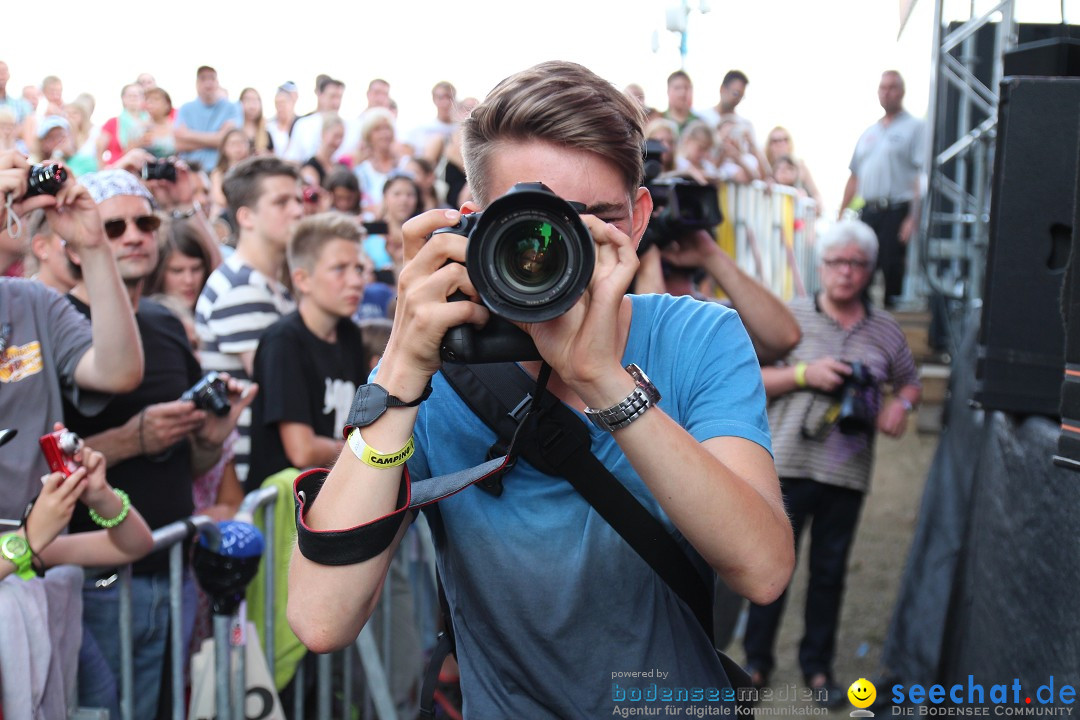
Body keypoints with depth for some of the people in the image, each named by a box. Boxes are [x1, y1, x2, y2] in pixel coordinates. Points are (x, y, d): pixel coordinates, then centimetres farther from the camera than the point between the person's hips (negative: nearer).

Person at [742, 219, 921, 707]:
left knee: (830, 573, 11)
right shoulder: (790, 318, -2)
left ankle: (817, 665, 25)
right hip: (788, 465, -2)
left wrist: (902, 404, -2)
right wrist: (804, 374, -16)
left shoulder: (886, 330, 7)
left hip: (848, 472, 3)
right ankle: (757, 660, 19)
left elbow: (909, 382, 20)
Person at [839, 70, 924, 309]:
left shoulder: (914, 127, 1)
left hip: (896, 211, -6)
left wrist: (913, 218, -18)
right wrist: (841, 214, 16)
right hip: (868, 212, 6)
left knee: (892, 271, -7)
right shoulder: (869, 133, 21)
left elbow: (921, 176, -9)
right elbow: (854, 176, 23)